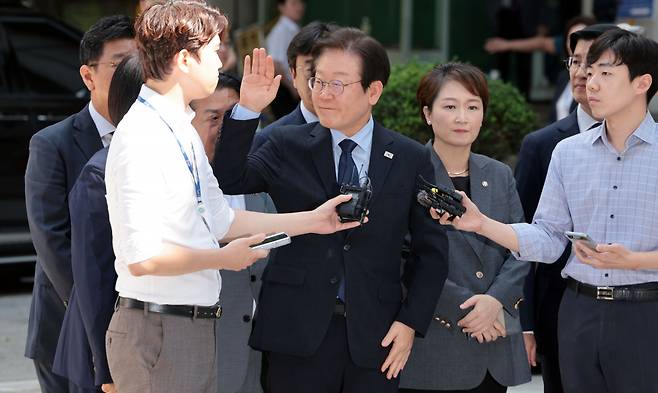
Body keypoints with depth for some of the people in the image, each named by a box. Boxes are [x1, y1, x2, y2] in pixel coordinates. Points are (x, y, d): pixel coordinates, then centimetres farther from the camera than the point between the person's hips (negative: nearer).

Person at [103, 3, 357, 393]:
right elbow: (142, 257, -23)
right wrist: (222, 258, -10)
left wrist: (313, 220, 17)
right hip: (157, 329, -9)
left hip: (195, 325, 9)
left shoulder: (183, 131, 12)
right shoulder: (142, 139, -18)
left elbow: (220, 221, 18)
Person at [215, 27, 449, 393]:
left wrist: (411, 321, -2)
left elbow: (432, 251, 7)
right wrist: (248, 109, -18)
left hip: (374, 335, 0)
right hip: (298, 331, 0)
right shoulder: (288, 146, 4)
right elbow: (228, 179, -10)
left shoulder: (412, 159, 4)